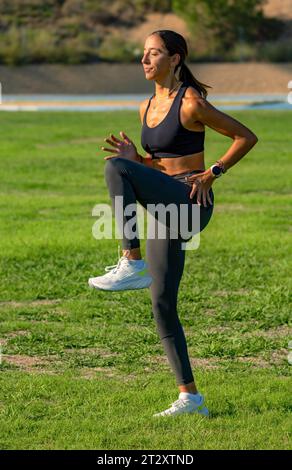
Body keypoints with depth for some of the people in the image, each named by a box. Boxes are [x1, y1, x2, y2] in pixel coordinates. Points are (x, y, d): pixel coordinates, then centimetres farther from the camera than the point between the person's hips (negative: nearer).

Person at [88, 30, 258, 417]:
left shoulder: (191, 103, -9)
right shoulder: (147, 107, 14)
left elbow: (247, 137, -5)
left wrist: (212, 174, -13)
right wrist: (134, 156, 3)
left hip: (191, 203, -8)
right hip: (165, 210, 8)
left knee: (115, 169, -29)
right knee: (162, 304, 4)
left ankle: (132, 264, -26)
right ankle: (190, 397, 11)